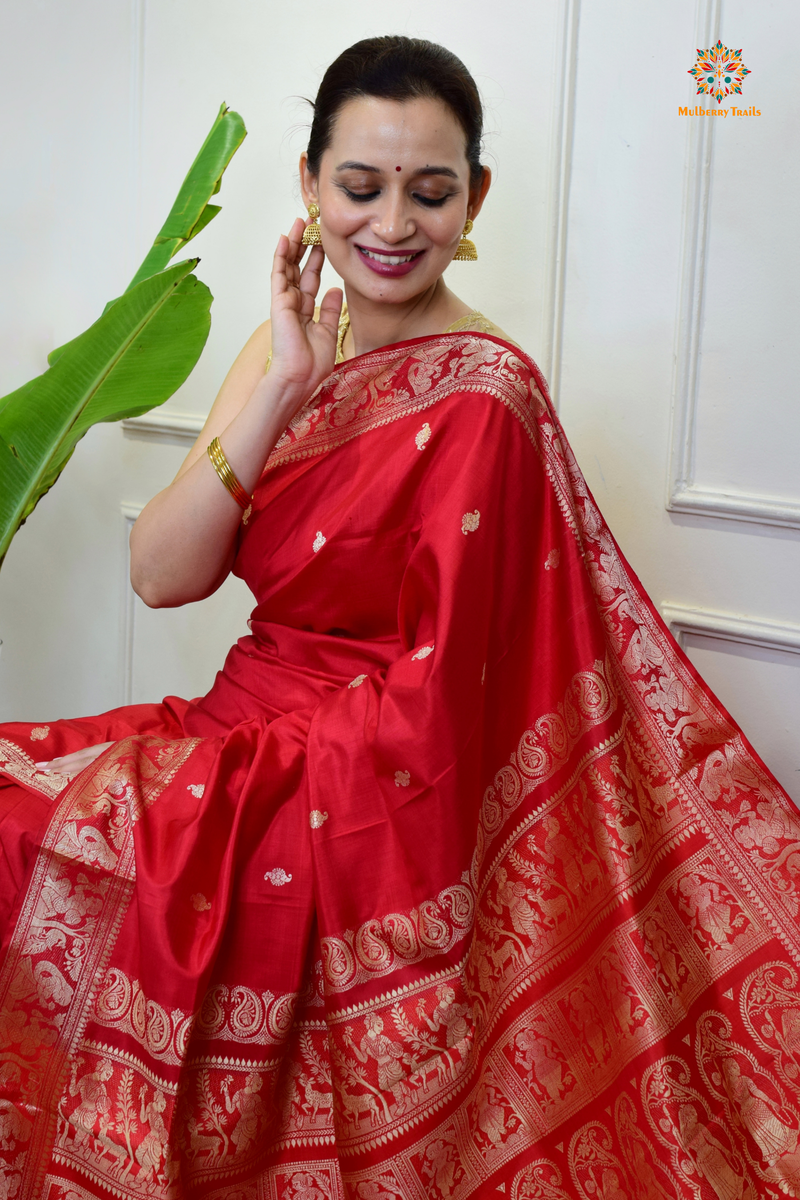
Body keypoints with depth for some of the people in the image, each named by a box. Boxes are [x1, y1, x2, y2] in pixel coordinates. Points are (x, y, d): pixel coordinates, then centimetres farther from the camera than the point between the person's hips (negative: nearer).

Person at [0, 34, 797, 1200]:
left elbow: (428, 710, -16)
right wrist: (281, 386, -15)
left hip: (357, 818, -7)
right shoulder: (285, 349, 5)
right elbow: (161, 577, -6)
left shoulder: (479, 395, -17)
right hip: (242, 739, 7)